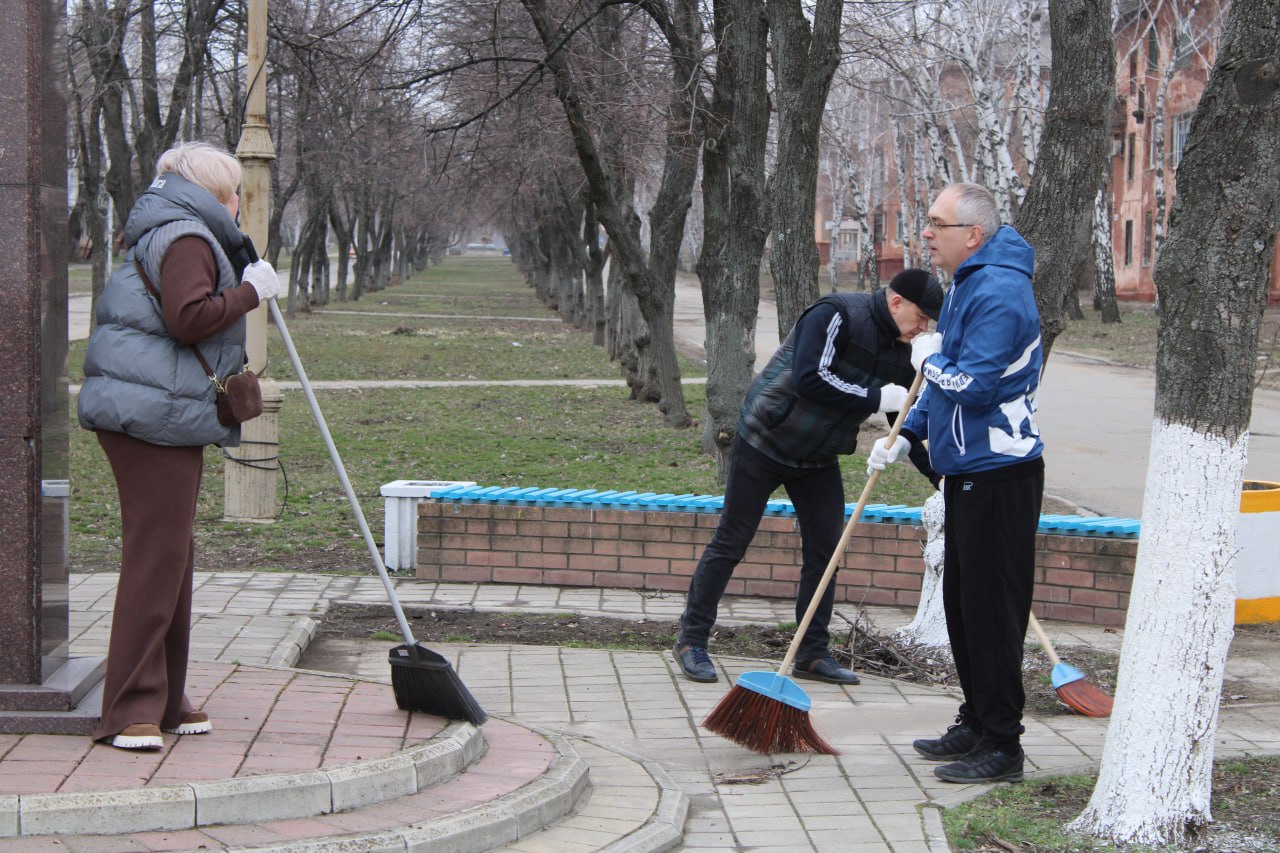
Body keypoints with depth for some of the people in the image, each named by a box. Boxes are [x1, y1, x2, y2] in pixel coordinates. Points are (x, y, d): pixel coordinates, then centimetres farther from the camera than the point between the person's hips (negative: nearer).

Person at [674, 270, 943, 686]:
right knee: (731, 541, -1)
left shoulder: (901, 353, 0)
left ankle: (812, 654, 12)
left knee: (825, 548, 2)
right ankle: (692, 640, 10)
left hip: (819, 458, 7)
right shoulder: (835, 316, -23)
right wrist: (875, 399, -31)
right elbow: (809, 380, -34)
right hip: (764, 444, -7)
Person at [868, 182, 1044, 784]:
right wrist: (907, 436, 14)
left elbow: (974, 385, -26)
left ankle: (1002, 745, 1)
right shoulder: (966, 286, 16)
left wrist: (930, 359, -7)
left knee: (991, 610, -6)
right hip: (968, 470, 11)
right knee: (962, 604, 17)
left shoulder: (999, 292, -19)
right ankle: (976, 726, 28)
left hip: (998, 477, -11)